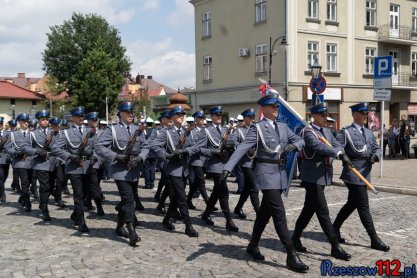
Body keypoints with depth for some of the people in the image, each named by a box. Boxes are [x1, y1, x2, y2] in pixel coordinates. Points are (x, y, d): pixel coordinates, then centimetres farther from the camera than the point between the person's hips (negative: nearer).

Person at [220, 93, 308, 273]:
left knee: (265, 211, 16)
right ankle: (292, 256, -7)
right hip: (266, 173, -7)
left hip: (280, 173, 7)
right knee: (279, 214, -9)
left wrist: (293, 145, -12)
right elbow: (242, 148, -16)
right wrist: (228, 168, -27)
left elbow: (300, 140, 13)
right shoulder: (257, 128, -7)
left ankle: (253, 245, 32)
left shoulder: (283, 127, 13)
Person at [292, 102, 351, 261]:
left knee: (309, 209, 15)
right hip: (312, 177, -9)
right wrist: (337, 153, -39)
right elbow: (318, 146, -30)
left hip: (322, 176, 9)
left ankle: (295, 238, 27)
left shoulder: (327, 131, 15)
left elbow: (337, 145, 3)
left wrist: (340, 153, -19)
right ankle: (335, 247, -4)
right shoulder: (308, 132, -12)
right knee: (323, 211, -6)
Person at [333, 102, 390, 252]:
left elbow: (377, 148, 13)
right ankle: (375, 240, 2)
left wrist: (375, 156, -9)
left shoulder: (369, 132, 15)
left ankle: (334, 230, 30)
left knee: (351, 204, 16)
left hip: (365, 175, 8)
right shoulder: (346, 132, -7)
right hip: (353, 175, -8)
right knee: (364, 207, -4)